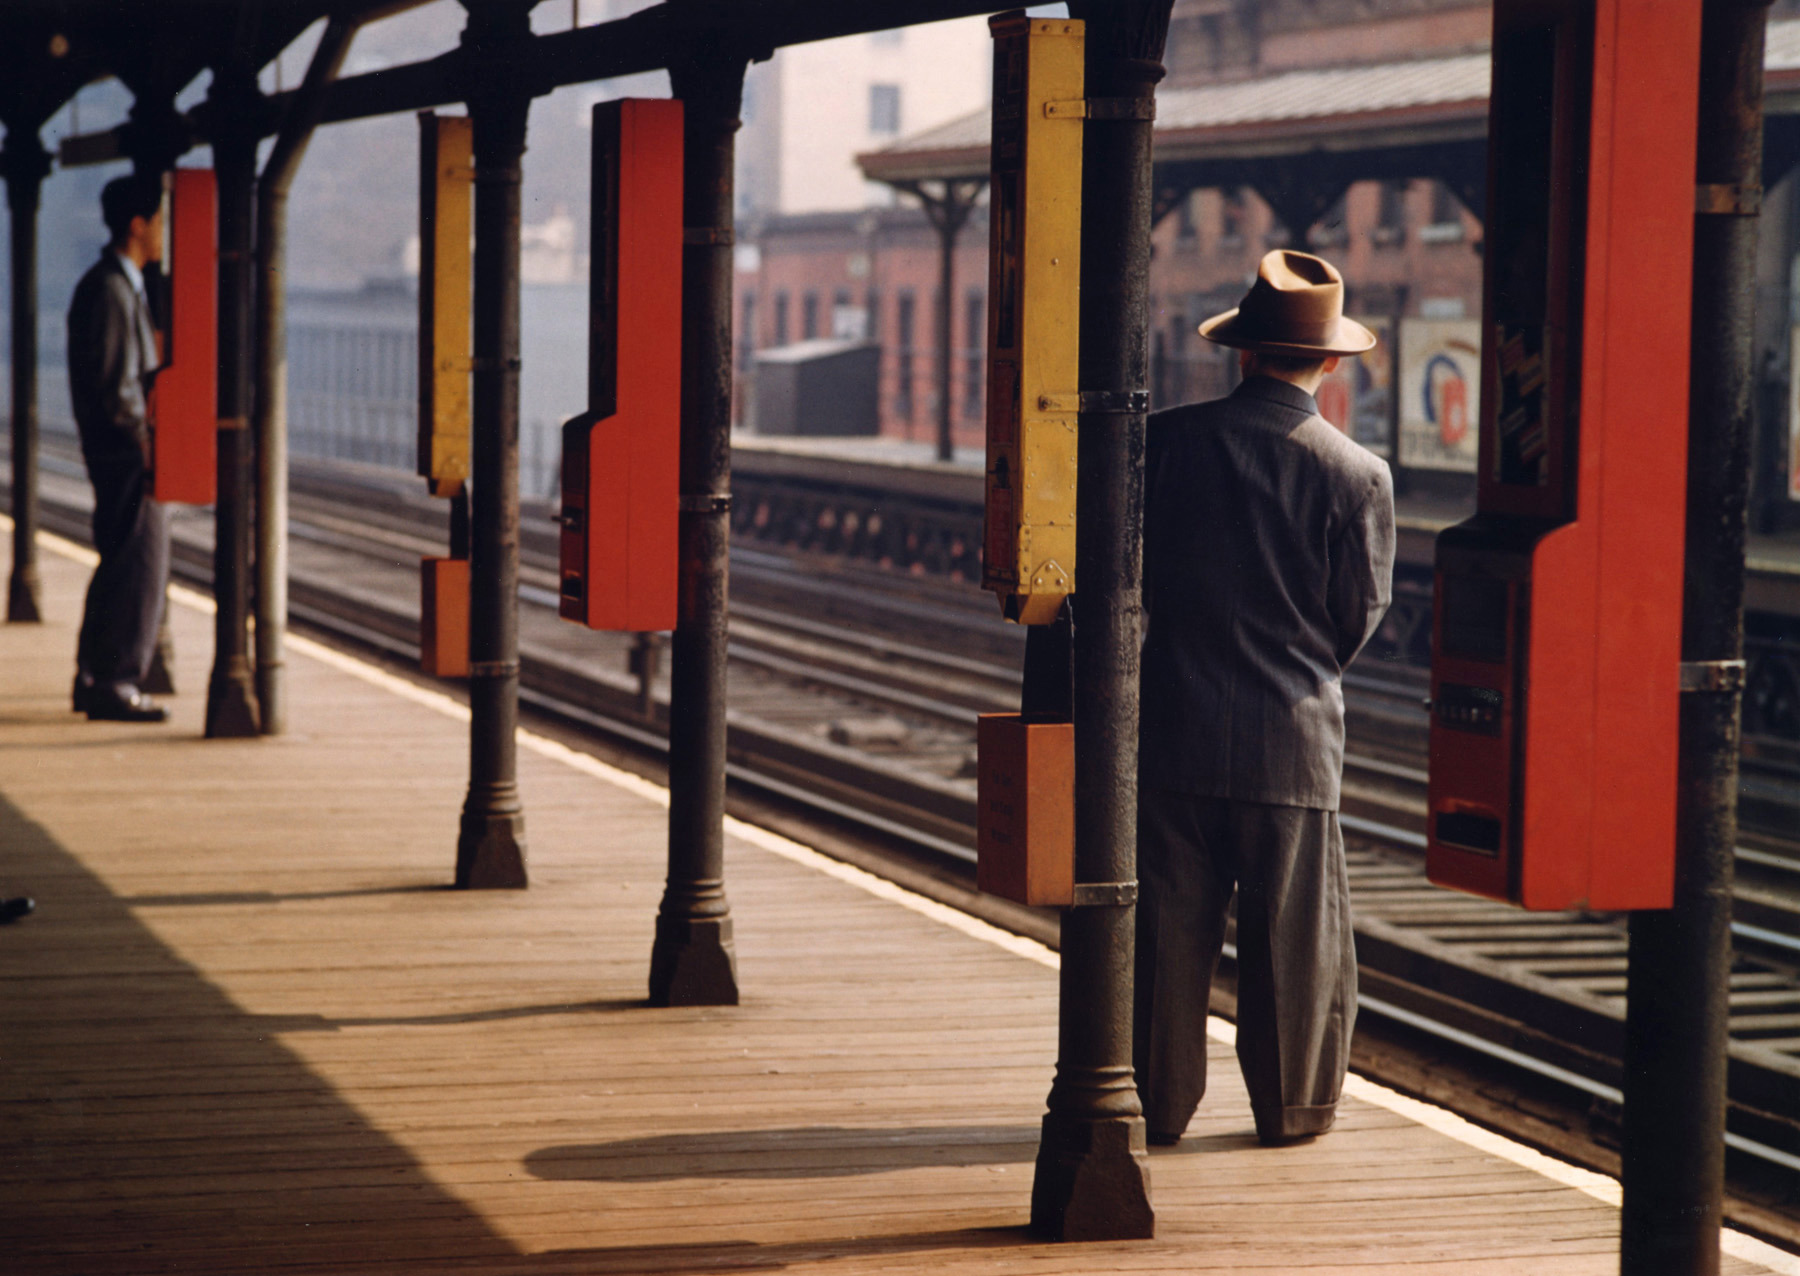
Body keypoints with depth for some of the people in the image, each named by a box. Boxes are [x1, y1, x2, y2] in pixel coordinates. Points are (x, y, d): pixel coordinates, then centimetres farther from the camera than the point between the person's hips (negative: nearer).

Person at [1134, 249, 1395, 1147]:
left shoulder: (1168, 441, -5)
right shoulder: (1358, 476, -8)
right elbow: (1360, 619, 1)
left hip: (1177, 730, 1)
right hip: (1295, 741, -1)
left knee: (1168, 930, 9)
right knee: (1295, 937, 10)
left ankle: (1160, 1101, 15)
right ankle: (1293, 1106, 18)